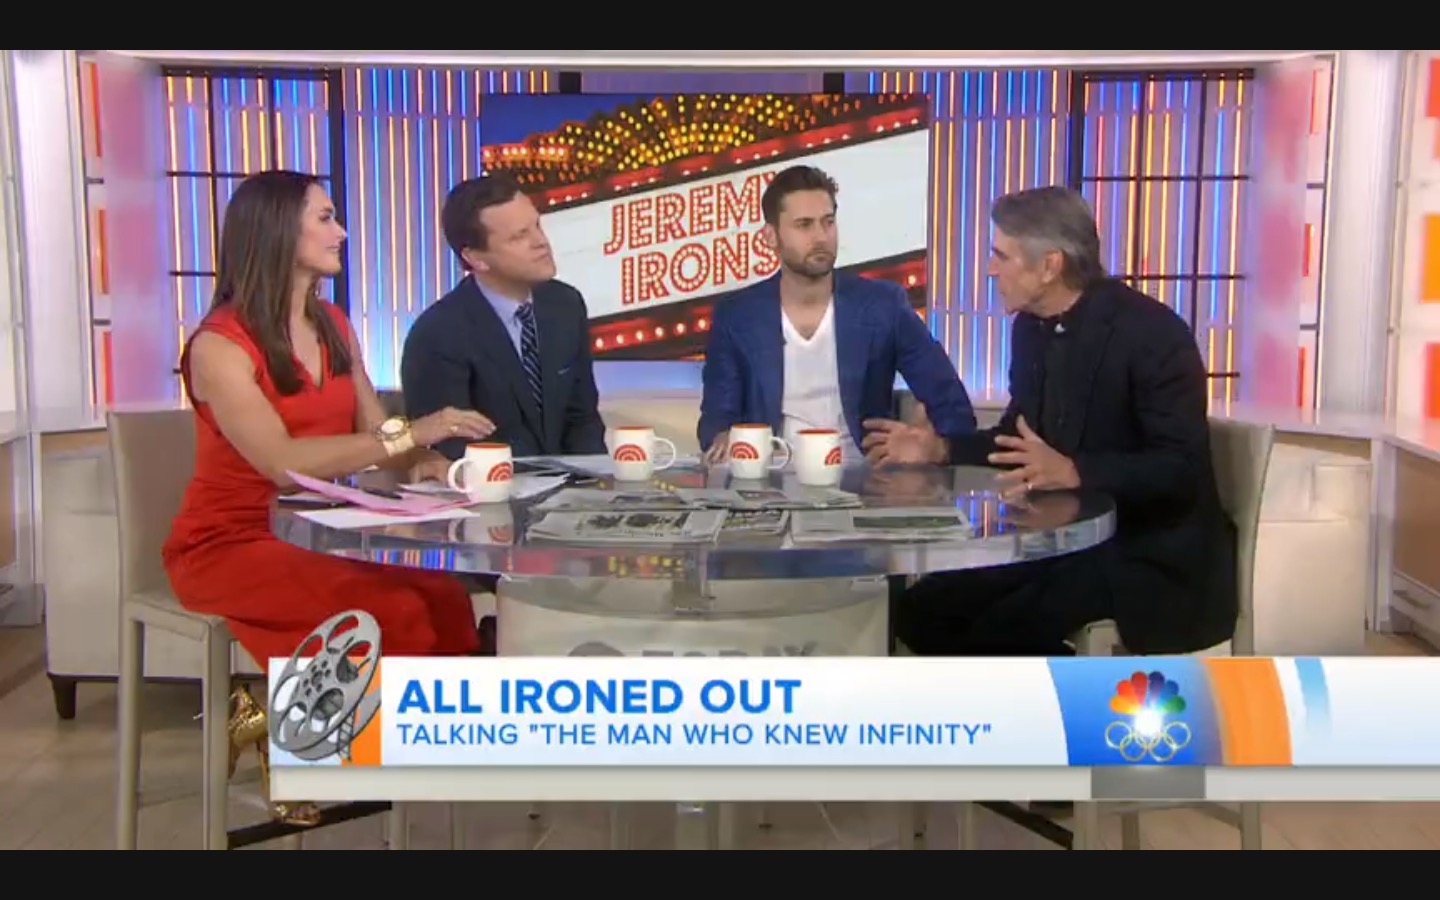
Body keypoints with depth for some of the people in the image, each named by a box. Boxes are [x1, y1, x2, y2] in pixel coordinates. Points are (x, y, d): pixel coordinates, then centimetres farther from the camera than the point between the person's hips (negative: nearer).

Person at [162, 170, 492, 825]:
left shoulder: (333, 327, 10)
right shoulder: (220, 344, -14)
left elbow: (378, 443, 6)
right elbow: (282, 461, -27)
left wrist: (435, 462, -15)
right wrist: (412, 432, -29)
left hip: (314, 533, 7)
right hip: (229, 543, -7)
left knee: (445, 602, -20)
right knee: (392, 616, -29)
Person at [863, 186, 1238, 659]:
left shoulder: (1153, 333, -18)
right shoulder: (1031, 326, 4)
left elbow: (1181, 470, -24)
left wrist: (1073, 473, -37)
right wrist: (939, 448, 2)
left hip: (1149, 553, -8)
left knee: (1000, 631, -26)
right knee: (922, 612, -5)